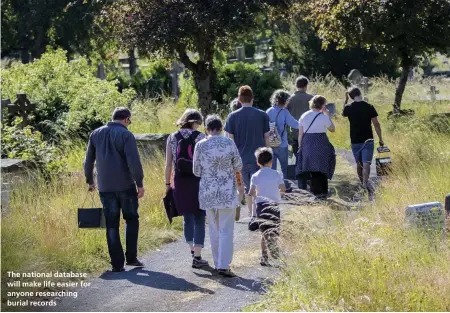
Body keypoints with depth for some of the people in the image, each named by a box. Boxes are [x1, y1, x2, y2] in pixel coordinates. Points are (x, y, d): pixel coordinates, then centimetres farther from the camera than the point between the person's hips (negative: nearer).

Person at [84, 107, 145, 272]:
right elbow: (134, 162, -15)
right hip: (125, 186, -4)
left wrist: (90, 181, 25)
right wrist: (140, 184, -8)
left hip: (105, 187, 4)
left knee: (112, 225, 6)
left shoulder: (96, 134, 9)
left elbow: (88, 161, 14)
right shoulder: (126, 135, -7)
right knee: (132, 219, 13)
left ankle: (117, 263, 3)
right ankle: (131, 257, 9)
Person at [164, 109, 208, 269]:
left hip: (180, 183, 3)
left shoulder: (172, 138, 3)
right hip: (198, 182, -3)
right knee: (199, 219, 5)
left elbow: (168, 164, 2)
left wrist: (168, 184, 10)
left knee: (187, 218, 18)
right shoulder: (201, 137, -5)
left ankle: (193, 250, 28)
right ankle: (197, 257, 3)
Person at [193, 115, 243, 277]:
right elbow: (238, 166, 1)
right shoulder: (229, 143, -7)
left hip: (208, 193, 2)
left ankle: (218, 263, 18)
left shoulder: (200, 145, -4)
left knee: (214, 230, 14)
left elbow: (196, 171, 2)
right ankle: (223, 265, -8)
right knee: (226, 230, 0)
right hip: (227, 193, -2)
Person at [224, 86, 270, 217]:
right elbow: (266, 138, 1)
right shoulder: (262, 115, -3)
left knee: (248, 187, 17)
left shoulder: (233, 116, -2)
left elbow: (230, 139, -1)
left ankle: (251, 213, 27)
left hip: (241, 158, 2)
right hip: (258, 157, -2)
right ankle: (255, 214, -11)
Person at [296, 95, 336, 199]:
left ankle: (316, 191, 7)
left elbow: (300, 134, 5)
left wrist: (300, 146, 13)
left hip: (307, 145, 3)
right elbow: (332, 129, 6)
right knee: (322, 169, 9)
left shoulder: (304, 116, 4)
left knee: (312, 170, 9)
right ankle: (323, 191, 11)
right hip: (321, 146, -3)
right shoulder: (323, 117, -8)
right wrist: (328, 115, 10)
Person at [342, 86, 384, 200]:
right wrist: (380, 139, 1)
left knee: (359, 164, 18)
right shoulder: (369, 107, -8)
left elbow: (343, 113, 23)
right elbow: (376, 124, -7)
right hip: (367, 140, -2)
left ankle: (363, 184, 31)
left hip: (355, 141, 3)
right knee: (366, 164, -10)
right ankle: (366, 183, -31)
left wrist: (346, 100, 23)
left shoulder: (349, 107, -3)